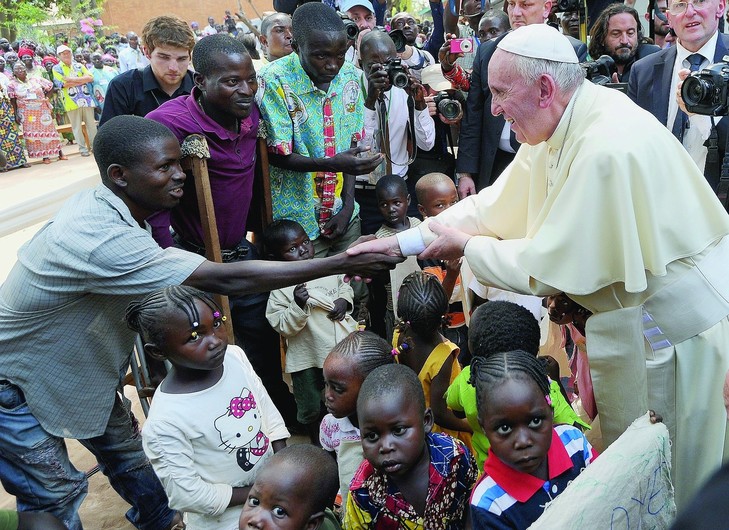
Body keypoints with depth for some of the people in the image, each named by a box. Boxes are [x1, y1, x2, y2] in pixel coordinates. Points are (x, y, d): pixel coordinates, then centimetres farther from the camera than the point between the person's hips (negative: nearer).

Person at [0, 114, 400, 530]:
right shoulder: (102, 239, -40)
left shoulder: (104, 206, -11)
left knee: (125, 450, 17)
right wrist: (340, 264, -40)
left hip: (78, 367, 8)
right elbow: (225, 280, -42)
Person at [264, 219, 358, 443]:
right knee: (310, 409, 16)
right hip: (307, 358, -3)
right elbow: (284, 328, -19)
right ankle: (318, 442, 45)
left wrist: (344, 300, -8)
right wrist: (298, 305, -34)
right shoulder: (280, 290, -18)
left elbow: (344, 284, 13)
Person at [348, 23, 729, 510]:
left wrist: (467, 247, -10)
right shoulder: (558, 126, -1)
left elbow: (550, 268, -25)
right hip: (626, 309, 9)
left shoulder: (607, 148, -31)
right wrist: (403, 242, -1)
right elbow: (496, 205, 3)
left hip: (672, 321, -8)